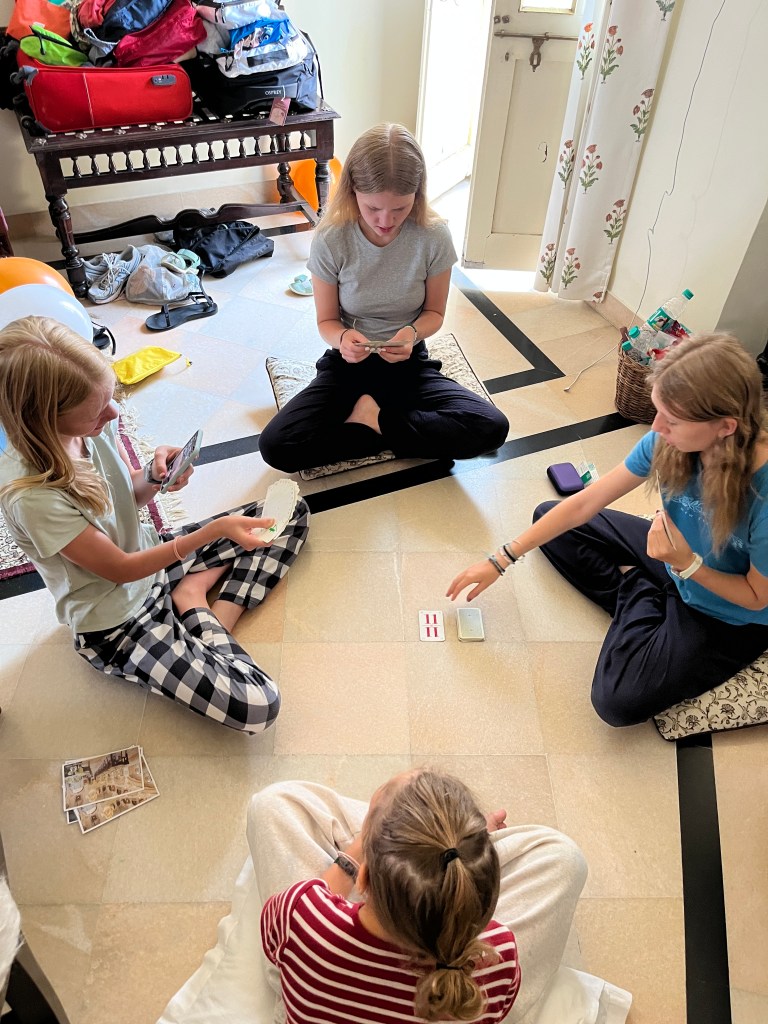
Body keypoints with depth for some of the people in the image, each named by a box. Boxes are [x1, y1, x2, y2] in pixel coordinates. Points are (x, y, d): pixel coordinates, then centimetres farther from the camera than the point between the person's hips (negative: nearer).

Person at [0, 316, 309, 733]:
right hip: (117, 627, -7)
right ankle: (193, 606, 1)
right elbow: (121, 569, -22)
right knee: (256, 706, -22)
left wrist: (154, 475, -18)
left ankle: (217, 619, -1)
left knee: (291, 512, 5)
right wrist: (217, 530, -26)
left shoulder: (92, 425, -13)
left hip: (152, 556, 7)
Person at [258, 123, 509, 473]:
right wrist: (342, 338, -28)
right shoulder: (330, 241, -15)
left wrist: (413, 332, -24)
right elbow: (327, 320, -3)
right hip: (349, 362, -1)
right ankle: (385, 425, -7)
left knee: (492, 428, -24)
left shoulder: (434, 237, -14)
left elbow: (434, 312, 0)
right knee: (275, 445, -24)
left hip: (408, 362, 1)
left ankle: (371, 419, -8)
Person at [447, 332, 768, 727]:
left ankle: (639, 597, 1)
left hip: (729, 620, -5)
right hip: (676, 552, 5)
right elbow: (584, 504, -15)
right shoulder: (668, 441, -22)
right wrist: (501, 560, -14)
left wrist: (686, 564, -36)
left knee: (618, 700, -24)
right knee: (549, 517, 4)